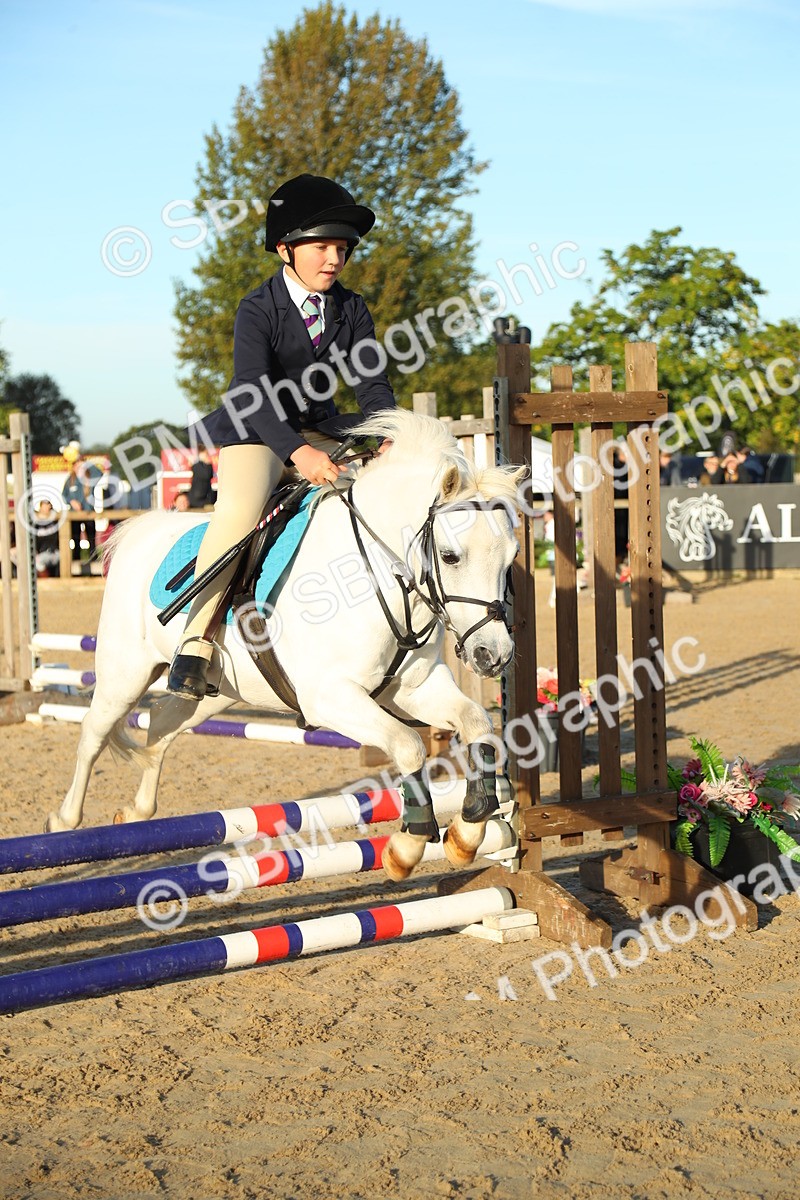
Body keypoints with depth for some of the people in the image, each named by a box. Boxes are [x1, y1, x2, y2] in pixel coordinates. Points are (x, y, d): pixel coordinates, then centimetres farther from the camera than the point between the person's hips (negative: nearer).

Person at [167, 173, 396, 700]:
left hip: (321, 431, 5)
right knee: (240, 509, -31)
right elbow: (253, 393, -25)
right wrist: (298, 452, -41)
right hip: (256, 430, -5)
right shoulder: (259, 310, -13)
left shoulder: (352, 310, 2)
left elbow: (372, 383, -4)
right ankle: (196, 640, -24)